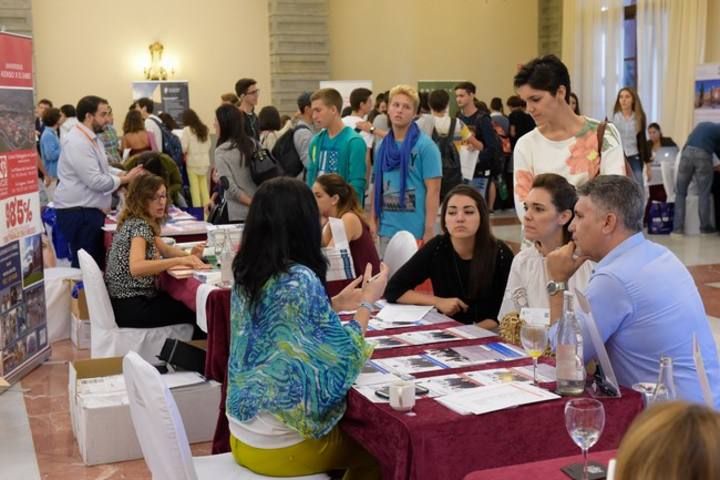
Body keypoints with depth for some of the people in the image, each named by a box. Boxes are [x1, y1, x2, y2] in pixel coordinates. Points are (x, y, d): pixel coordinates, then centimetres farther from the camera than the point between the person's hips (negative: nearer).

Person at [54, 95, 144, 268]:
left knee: (97, 264, 14)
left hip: (90, 211, 10)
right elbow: (95, 181, -23)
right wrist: (125, 179, -12)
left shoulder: (92, 139, 14)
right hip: (78, 213, -10)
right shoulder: (77, 142, -19)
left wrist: (126, 174, 6)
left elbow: (101, 172, 21)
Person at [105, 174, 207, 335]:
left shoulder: (135, 222, 9)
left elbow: (165, 249, 17)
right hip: (131, 307, -9)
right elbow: (136, 267, -36)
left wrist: (189, 256, -3)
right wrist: (180, 261, -37)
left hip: (127, 300, 9)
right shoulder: (139, 226, -20)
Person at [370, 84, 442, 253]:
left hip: (415, 230, -5)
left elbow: (433, 190, -9)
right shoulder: (382, 146, 9)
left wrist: (429, 230, -13)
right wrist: (372, 220, 9)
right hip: (387, 229, 5)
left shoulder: (425, 146, -6)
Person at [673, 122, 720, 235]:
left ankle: (678, 227, 5)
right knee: (704, 194, 7)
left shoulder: (702, 125, 33)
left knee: (680, 193, 9)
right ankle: (705, 227, 15)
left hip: (687, 152, 4)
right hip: (703, 155, -3)